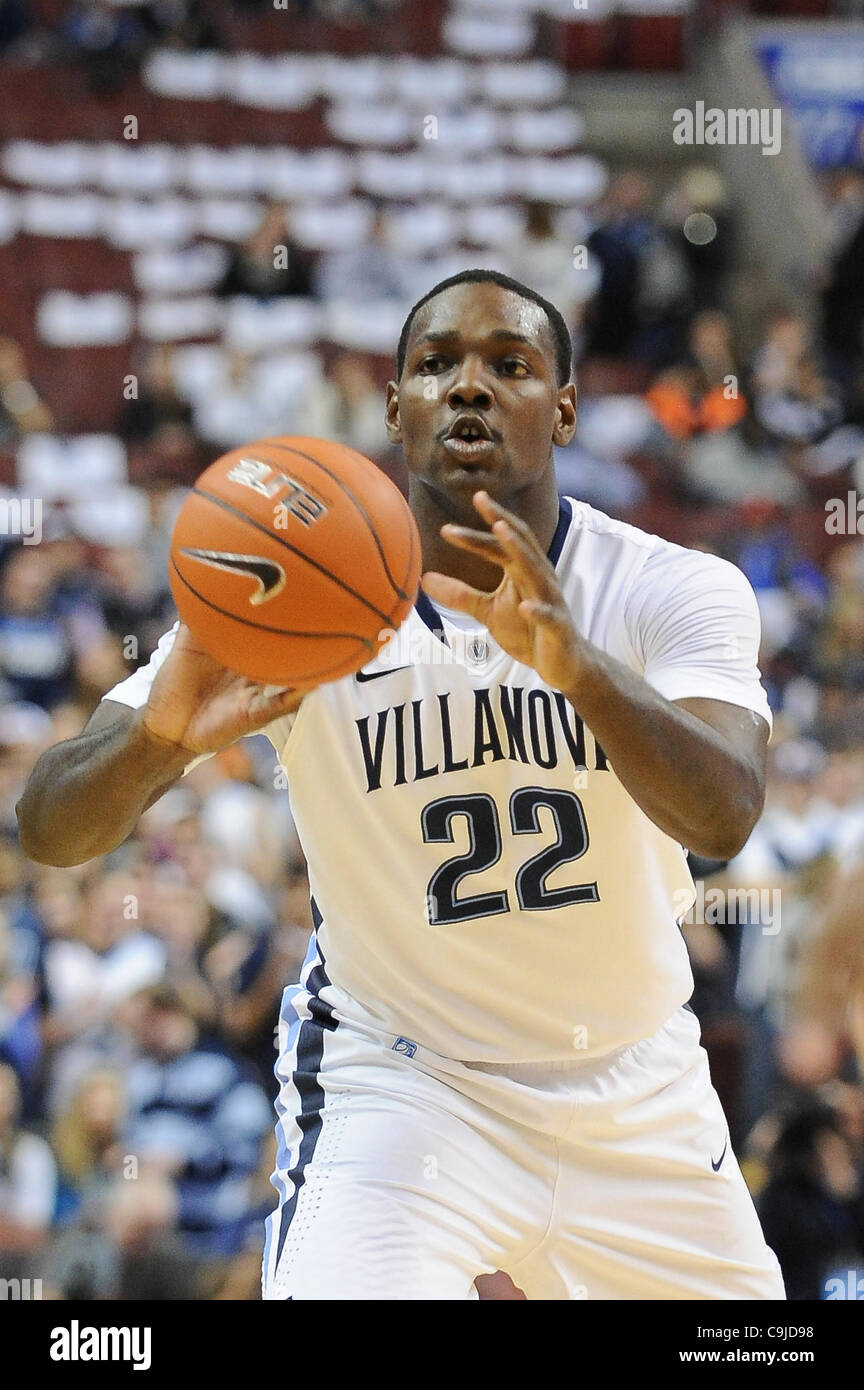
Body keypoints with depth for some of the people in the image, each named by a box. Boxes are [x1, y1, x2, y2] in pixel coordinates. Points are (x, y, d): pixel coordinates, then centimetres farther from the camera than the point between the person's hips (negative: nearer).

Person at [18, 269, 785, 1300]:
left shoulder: (679, 593, -11)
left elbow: (723, 817, -30)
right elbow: (48, 828, -18)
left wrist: (577, 665, -49)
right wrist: (159, 739, -42)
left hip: (633, 1094, 3)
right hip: (392, 1086, -2)